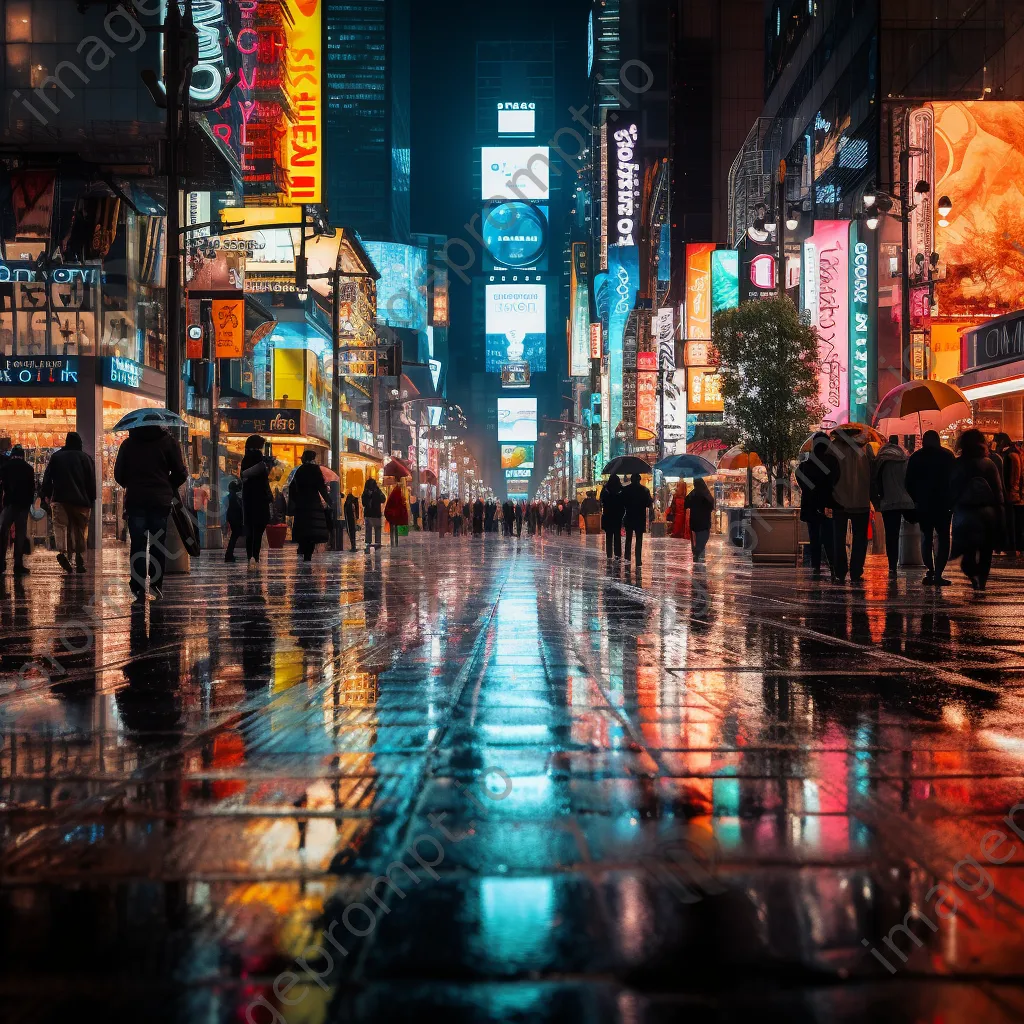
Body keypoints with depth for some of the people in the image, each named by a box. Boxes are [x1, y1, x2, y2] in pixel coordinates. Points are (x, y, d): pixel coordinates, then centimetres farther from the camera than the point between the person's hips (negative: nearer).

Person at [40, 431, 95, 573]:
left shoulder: (56, 456, 7)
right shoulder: (85, 458, 3)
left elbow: (47, 477, 5)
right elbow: (92, 481, 1)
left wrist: (45, 495, 11)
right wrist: (92, 500, 6)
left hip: (60, 499, 0)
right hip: (81, 500, 0)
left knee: (63, 526, 0)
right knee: (80, 530, 7)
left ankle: (65, 552, -27)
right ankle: (80, 562, 3)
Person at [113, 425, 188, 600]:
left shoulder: (127, 444, 3)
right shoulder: (168, 442, -1)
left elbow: (118, 474, 6)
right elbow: (181, 473, -2)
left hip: (135, 500, 0)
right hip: (161, 500, 0)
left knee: (137, 544, 3)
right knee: (158, 545, 9)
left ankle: (139, 588, -3)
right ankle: (156, 584, 7)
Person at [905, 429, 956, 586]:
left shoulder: (915, 457, 3)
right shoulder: (948, 456, -1)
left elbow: (909, 483, 3)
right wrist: (952, 500, 6)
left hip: (923, 504, 1)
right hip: (944, 504, -1)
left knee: (926, 537, 10)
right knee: (943, 537, 2)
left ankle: (930, 572, 3)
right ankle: (938, 574, -8)